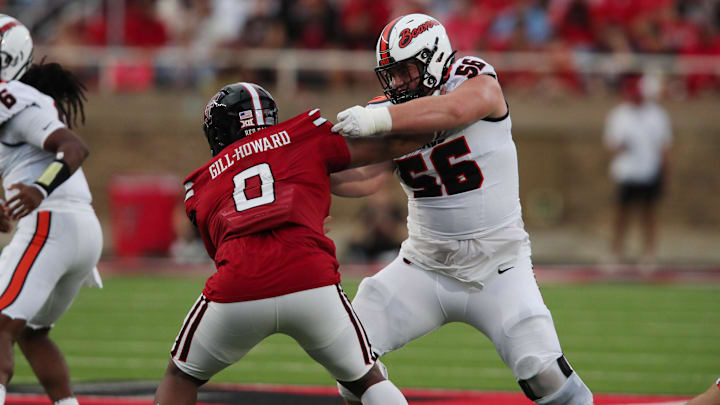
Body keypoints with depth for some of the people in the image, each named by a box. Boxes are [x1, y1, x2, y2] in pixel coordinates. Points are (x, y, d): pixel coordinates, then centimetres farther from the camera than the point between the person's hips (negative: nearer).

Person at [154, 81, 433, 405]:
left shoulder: (201, 186, 25)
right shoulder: (305, 138, 20)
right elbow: (393, 145, 22)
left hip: (235, 293, 1)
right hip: (312, 283, -1)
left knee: (182, 377, 27)